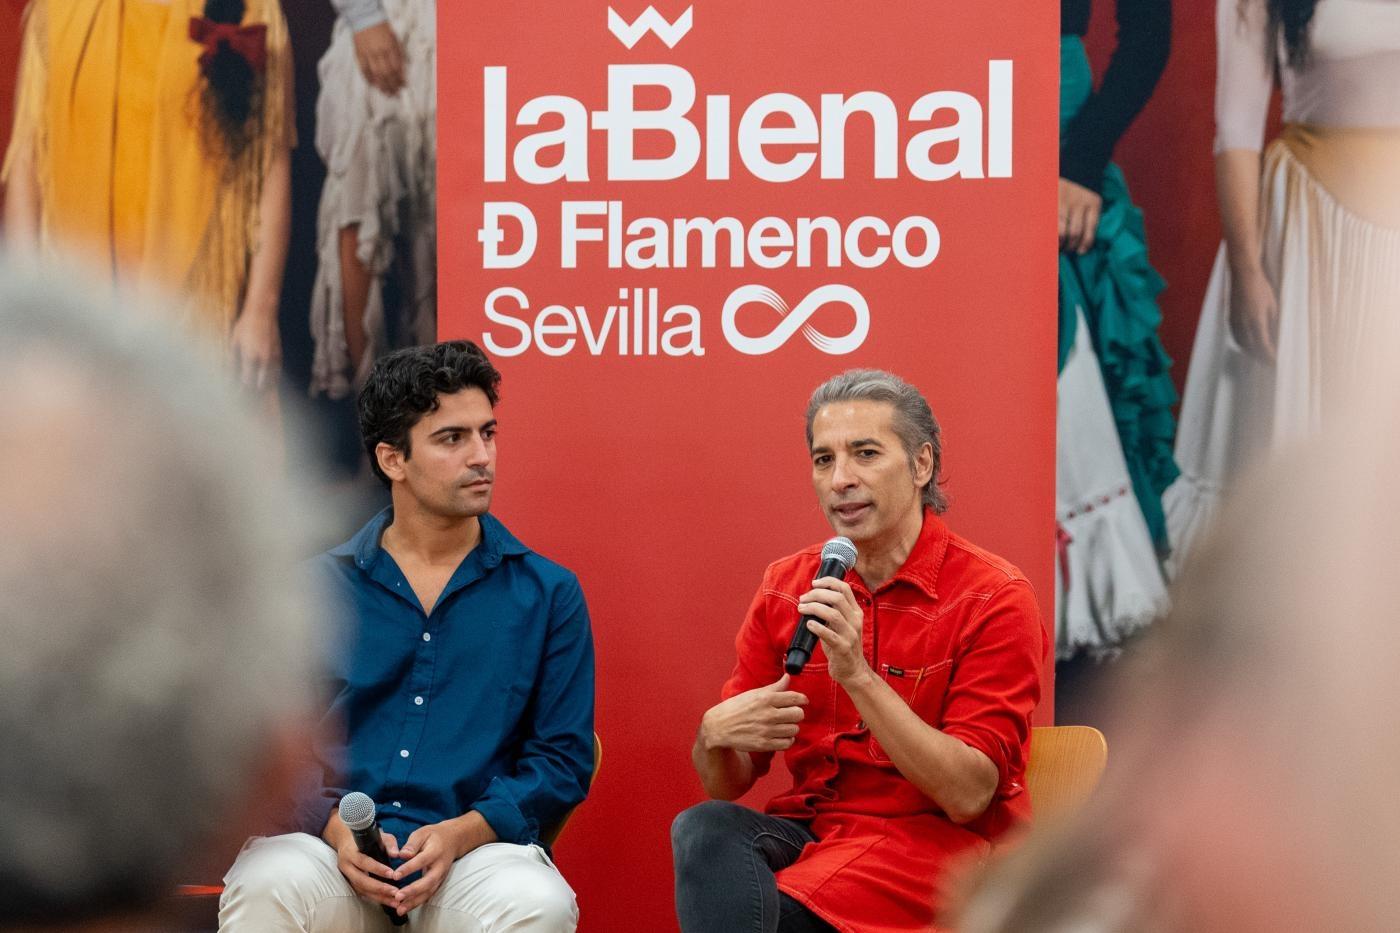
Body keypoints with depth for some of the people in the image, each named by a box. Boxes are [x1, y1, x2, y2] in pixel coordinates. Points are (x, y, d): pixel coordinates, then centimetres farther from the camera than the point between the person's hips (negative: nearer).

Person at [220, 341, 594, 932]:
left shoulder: (548, 594, 9)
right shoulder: (320, 588, 12)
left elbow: (563, 757, 5)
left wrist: (459, 834, -12)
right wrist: (334, 828, -12)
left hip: (477, 846, 0)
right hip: (330, 844, 0)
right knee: (266, 885, -34)